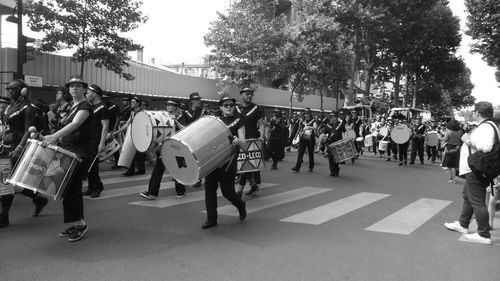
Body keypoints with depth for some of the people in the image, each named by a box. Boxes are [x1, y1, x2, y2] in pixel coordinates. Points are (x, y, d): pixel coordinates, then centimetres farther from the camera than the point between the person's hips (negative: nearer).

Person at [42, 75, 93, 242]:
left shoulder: (86, 106, -10)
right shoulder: (72, 107, 17)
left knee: (72, 188, -11)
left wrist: (55, 136, -40)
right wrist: (54, 137, 10)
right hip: (70, 150, 9)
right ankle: (76, 224, 20)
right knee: (69, 188, 10)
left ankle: (80, 224, 0)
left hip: (81, 153, -9)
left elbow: (75, 125, -28)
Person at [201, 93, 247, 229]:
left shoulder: (238, 121, 2)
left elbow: (243, 142, -4)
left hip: (228, 159, -4)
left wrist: (237, 141, -27)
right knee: (209, 187, -1)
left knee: (227, 190, -2)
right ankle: (211, 219, 10)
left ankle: (241, 205, 29)